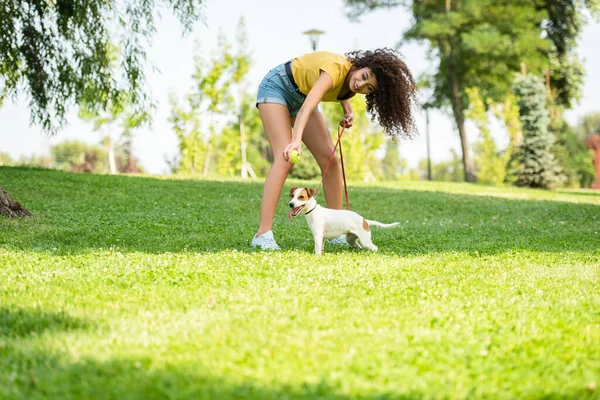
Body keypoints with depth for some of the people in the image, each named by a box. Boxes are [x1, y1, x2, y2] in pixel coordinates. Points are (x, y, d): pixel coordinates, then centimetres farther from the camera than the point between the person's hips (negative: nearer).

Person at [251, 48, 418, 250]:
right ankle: (263, 234, -28)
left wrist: (348, 111, -6)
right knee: (285, 158, -23)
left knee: (329, 159, -4)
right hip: (276, 87, -7)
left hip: (300, 96, 7)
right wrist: (296, 140, -65)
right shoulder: (337, 68, -36)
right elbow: (307, 107, -49)